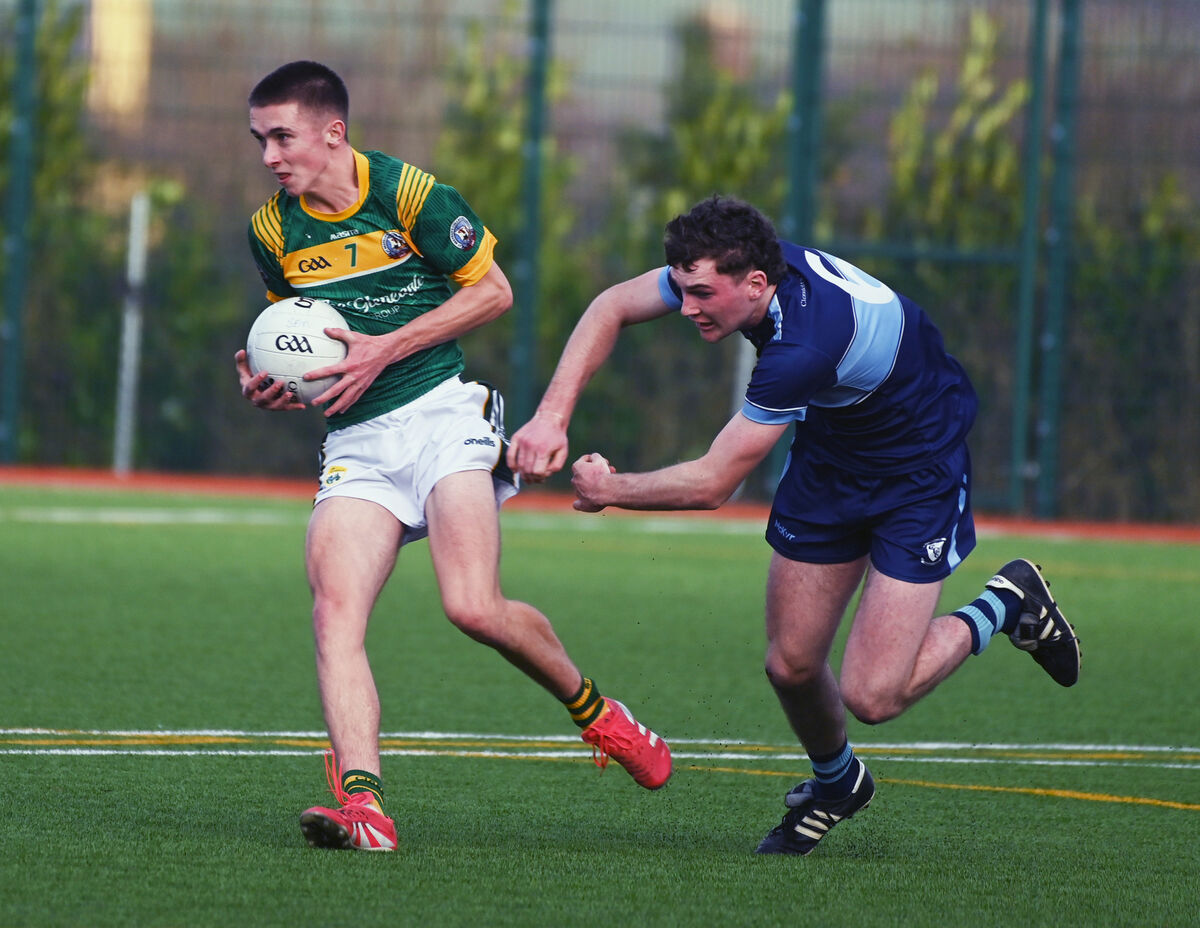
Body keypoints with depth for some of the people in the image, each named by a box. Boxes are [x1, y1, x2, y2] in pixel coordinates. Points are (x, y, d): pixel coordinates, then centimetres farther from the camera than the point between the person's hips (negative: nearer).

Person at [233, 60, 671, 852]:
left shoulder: (408, 192, -8)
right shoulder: (272, 230, 7)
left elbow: (493, 291, -2)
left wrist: (386, 349, -10)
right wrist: (269, 385, -1)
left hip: (440, 414, -4)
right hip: (355, 444, 4)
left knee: (474, 608, -19)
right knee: (334, 613, -19)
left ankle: (592, 708, 9)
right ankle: (363, 804, -28)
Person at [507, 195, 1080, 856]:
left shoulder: (804, 345, -40)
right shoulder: (730, 265, -19)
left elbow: (712, 483, -32)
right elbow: (613, 306, -3)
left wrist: (610, 490, -16)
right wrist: (553, 414, -16)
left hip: (918, 472, -7)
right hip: (829, 451, 7)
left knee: (871, 696, -13)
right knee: (791, 666, 3)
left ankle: (1004, 606, 12)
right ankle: (835, 782, 34)